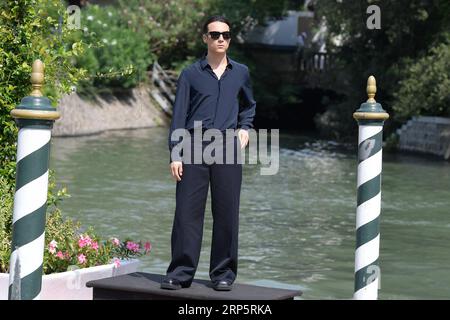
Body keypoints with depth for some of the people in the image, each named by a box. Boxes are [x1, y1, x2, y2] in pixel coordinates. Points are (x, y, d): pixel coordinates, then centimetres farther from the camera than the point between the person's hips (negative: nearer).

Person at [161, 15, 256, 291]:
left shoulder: (241, 73, 13)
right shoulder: (191, 74, 6)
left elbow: (249, 105, 30)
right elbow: (179, 116, 3)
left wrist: (245, 128, 12)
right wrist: (175, 154, -4)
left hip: (227, 147, 2)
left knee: (227, 212, 2)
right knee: (187, 210, -3)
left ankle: (224, 274, 10)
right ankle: (181, 273, 4)